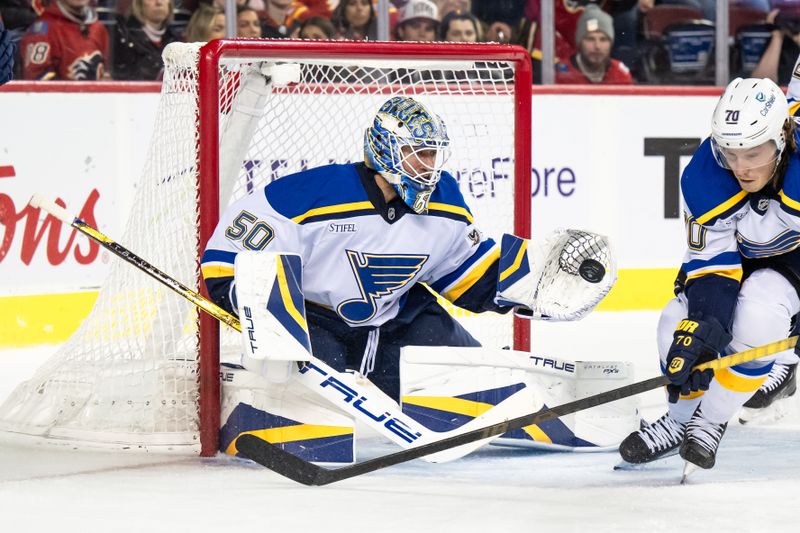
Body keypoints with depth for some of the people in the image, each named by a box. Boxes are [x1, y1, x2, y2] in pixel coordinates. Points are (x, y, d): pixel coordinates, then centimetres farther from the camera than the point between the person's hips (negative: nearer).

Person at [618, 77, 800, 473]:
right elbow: (711, 265, -20)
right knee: (679, 324, -16)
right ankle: (682, 421, 11)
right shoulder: (704, 178, -24)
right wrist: (701, 330, -35)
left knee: (758, 309, -32)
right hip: (745, 257, 4)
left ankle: (711, 421, -12)